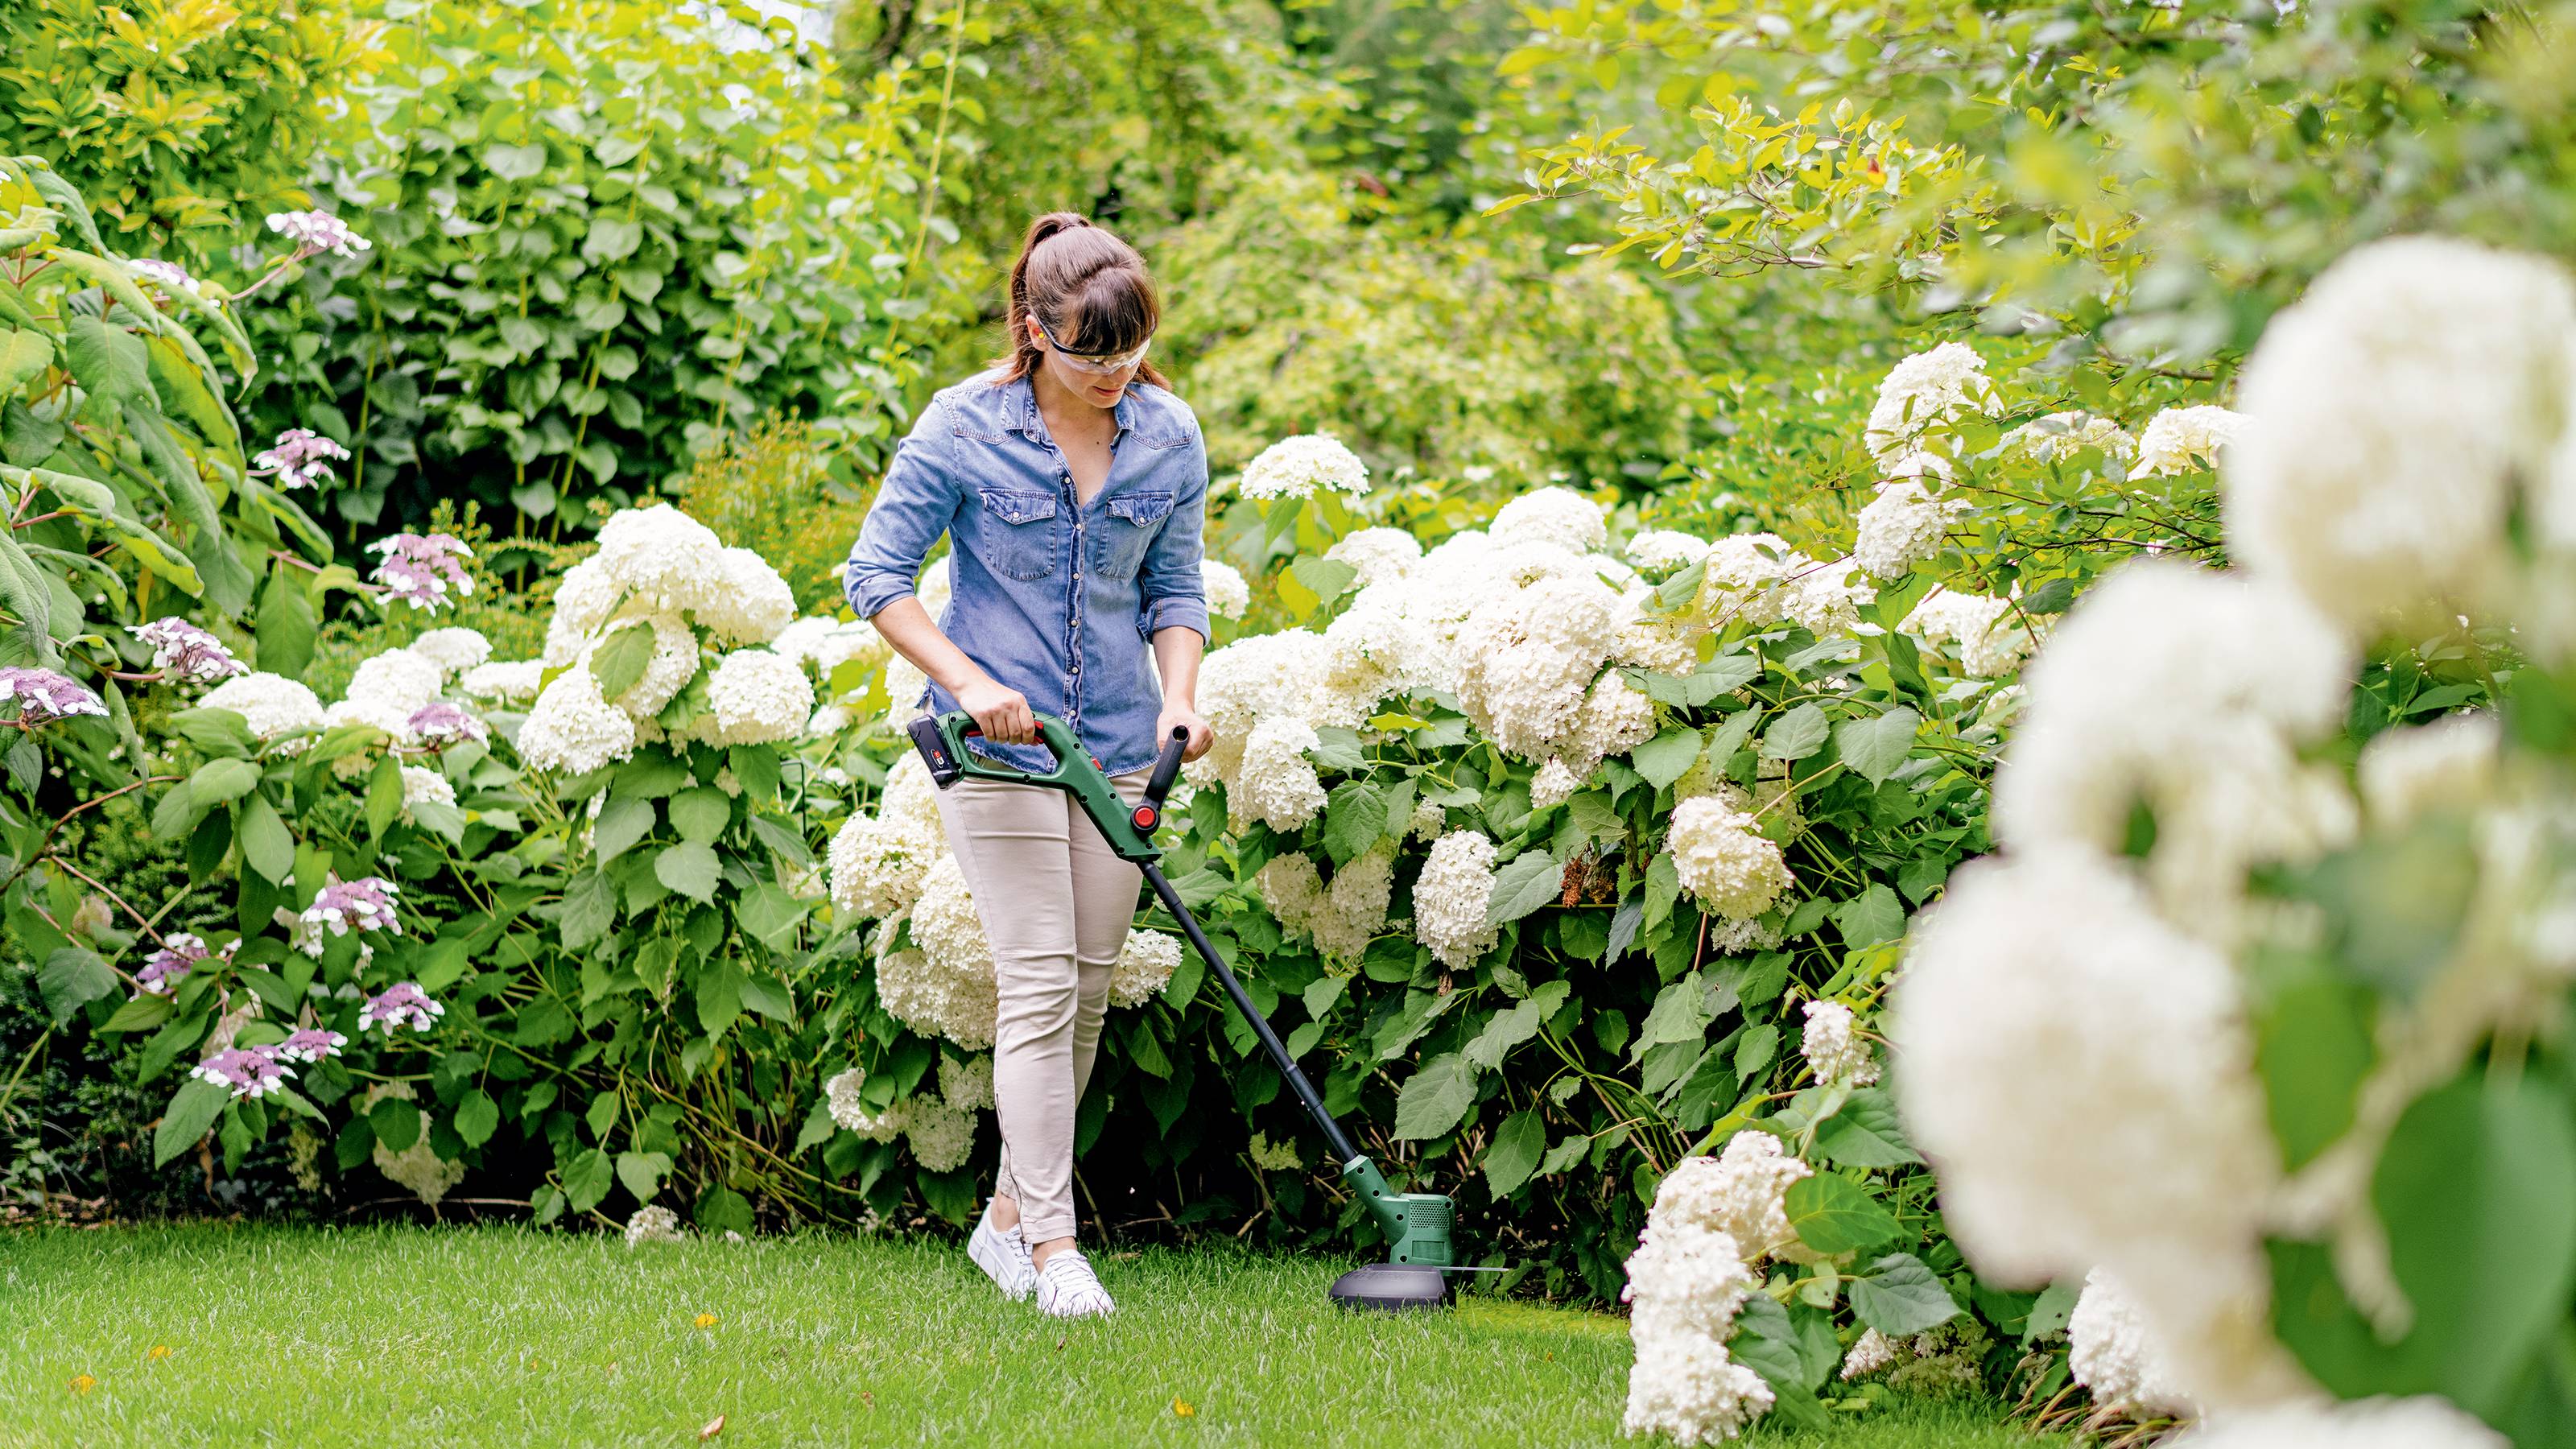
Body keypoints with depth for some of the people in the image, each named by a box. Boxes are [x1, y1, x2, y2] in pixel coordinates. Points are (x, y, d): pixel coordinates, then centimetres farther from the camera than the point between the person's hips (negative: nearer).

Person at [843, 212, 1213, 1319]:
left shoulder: (1169, 437, 2)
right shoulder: (964, 427, -10)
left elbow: (1173, 591, 11)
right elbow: (875, 574, -7)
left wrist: (1179, 696, -7)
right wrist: (970, 681, -17)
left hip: (1116, 741, 5)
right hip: (998, 737, -5)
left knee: (1089, 988, 7)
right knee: (1039, 982, -11)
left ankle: (1007, 1215, 21)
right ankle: (1051, 1246, -8)